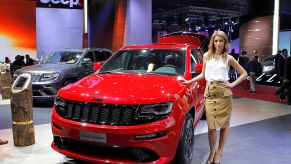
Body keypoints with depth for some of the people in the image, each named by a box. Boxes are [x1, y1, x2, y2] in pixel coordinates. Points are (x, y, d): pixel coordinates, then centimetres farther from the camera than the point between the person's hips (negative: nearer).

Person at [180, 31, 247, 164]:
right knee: (211, 125, 1)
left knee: (224, 125, 5)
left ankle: (219, 153, 19)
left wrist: (233, 84, -3)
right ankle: (212, 152, 17)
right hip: (210, 93, 2)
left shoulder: (228, 58, 3)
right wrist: (188, 81, 14)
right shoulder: (207, 56, 10)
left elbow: (244, 74, 8)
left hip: (224, 93, -1)